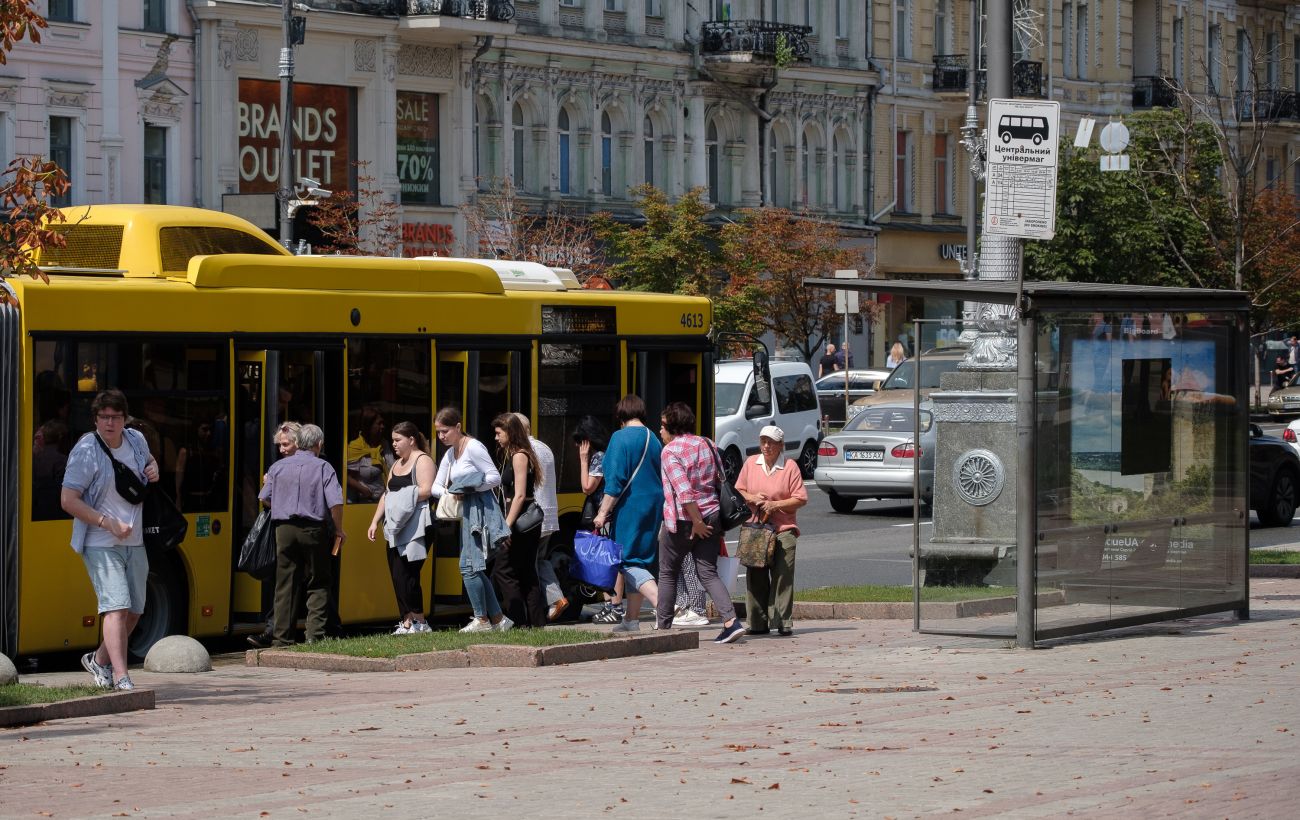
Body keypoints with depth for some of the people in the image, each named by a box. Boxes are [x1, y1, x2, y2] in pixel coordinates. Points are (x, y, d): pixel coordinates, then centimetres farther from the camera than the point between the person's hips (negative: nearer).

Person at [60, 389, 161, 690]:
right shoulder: (86, 451, -15)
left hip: (134, 542, 7)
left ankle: (100, 660, 34)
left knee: (134, 610, 12)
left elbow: (148, 459, 29)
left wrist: (154, 469, 3)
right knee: (117, 606, -19)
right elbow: (68, 500, -17)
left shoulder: (136, 439, 5)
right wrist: (109, 524, -22)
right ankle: (121, 678, -23)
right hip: (101, 544, -7)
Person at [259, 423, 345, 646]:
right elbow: (335, 502, -13)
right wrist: (339, 530, 2)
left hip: (284, 529, 3)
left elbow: (265, 498, 13)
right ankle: (314, 634, -5)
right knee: (318, 585, 6)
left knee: (284, 586, 7)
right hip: (313, 530, -3)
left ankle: (282, 637, 7)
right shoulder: (322, 467, -5)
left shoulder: (278, 467, 6)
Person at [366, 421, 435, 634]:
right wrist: (375, 521, 15)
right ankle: (407, 621, 5)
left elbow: (426, 490, -17)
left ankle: (418, 622, -7)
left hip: (415, 528, -9)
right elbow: (387, 495, 23)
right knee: (397, 576, 3)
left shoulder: (422, 460, -4)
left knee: (406, 575, -12)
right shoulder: (397, 464, 22)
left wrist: (398, 497, -14)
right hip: (396, 528, 9)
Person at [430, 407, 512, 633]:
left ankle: (482, 620, -3)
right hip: (467, 514, 9)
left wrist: (469, 487, -18)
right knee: (475, 570, 9)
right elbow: (435, 486, 15)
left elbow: (495, 478, -13)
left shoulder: (473, 447, -10)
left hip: (481, 511, -9)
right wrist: (448, 493, -7)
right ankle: (497, 619, 14)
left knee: (468, 567, -11)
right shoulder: (450, 454, 17)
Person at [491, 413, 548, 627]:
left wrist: (507, 526, -21)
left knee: (502, 570, -9)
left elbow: (519, 495, -18)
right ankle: (537, 623, 10)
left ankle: (519, 621, -11)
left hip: (520, 522, -10)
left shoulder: (519, 456, -11)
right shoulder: (513, 456, 16)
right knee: (527, 575, 10)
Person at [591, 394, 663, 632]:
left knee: (630, 561, -6)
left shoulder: (620, 437, -10)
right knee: (637, 559, 15)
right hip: (653, 506, 7)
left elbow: (615, 480, -16)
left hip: (630, 506, -7)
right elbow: (662, 478, 17)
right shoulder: (653, 439, 11)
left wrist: (603, 512, -13)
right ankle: (631, 619, 20)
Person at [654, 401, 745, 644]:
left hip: (682, 520, -5)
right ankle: (731, 621, -14)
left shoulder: (671, 451, -11)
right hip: (711, 514, 6)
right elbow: (721, 481, 14)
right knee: (708, 573, 4)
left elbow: (683, 490, -20)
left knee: (667, 574, 11)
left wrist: (696, 522, -18)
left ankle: (664, 627, 15)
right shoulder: (706, 445, 10)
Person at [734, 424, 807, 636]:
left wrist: (775, 504, -12)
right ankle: (758, 623, 7)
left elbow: (800, 499, -2)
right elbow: (738, 491, 17)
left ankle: (784, 622, -5)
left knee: (782, 576, -8)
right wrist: (752, 498, -3)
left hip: (783, 529, -3)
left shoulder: (790, 467, 0)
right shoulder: (750, 464, 11)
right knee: (755, 577, 2)